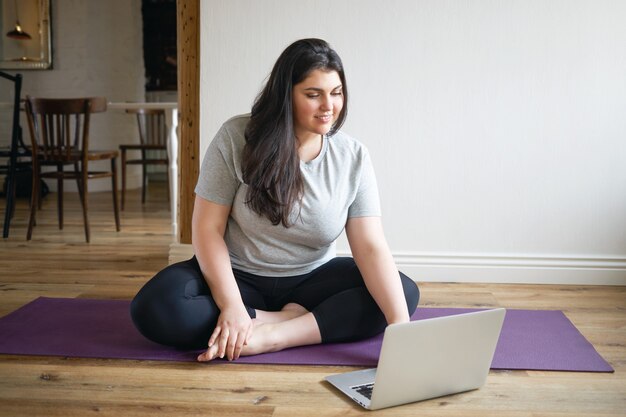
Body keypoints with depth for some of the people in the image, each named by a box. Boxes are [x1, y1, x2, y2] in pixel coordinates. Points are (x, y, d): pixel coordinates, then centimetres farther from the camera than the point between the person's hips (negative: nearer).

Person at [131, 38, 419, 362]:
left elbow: (371, 248, -15)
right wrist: (231, 305, -25)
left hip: (311, 280, 2)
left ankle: (273, 336, -26)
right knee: (154, 308, -28)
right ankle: (290, 319, -19)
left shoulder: (353, 157, -8)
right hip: (239, 276, -2)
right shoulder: (236, 137, -13)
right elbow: (207, 227, -12)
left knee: (405, 292, -20)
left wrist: (400, 325, -29)